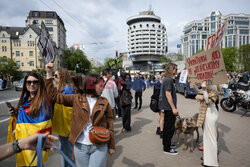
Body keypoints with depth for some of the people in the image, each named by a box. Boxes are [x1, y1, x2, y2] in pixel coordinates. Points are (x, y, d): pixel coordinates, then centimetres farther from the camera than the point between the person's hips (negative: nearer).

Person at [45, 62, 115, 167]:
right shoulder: (76, 99, -1)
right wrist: (49, 74, -8)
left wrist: (111, 146, 4)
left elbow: (110, 125, 2)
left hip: (99, 147, -1)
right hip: (80, 146, 1)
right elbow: (54, 95, -3)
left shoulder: (104, 102, 0)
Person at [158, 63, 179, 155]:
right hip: (169, 107, -10)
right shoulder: (169, 80, -17)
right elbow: (168, 94, -23)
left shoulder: (166, 79, 14)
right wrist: (173, 108, -22)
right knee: (170, 128, -2)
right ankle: (167, 148, 8)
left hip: (167, 107, 10)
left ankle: (166, 143, 33)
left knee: (167, 126, 20)